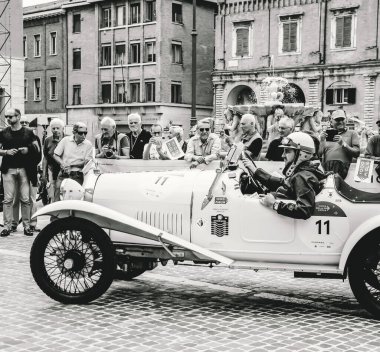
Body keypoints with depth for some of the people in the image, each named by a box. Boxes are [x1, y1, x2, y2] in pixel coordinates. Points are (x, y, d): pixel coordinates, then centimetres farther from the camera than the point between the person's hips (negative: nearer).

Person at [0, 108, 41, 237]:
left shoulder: (28, 133, 7)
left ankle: (27, 226, 7)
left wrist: (28, 149, -8)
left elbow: (37, 149, 10)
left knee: (25, 199, 0)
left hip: (24, 169, 0)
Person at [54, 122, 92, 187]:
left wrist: (71, 164, -11)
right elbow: (56, 155, 8)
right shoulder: (65, 140, 6)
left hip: (78, 176, -1)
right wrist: (63, 164, -10)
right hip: (64, 174, 1)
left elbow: (86, 162, -2)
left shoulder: (88, 144, 3)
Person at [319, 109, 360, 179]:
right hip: (326, 168, 3)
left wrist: (343, 144, -8)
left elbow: (357, 153, 4)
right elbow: (319, 154, 16)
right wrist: (322, 141, 2)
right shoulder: (327, 135, 26)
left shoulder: (352, 133, 18)